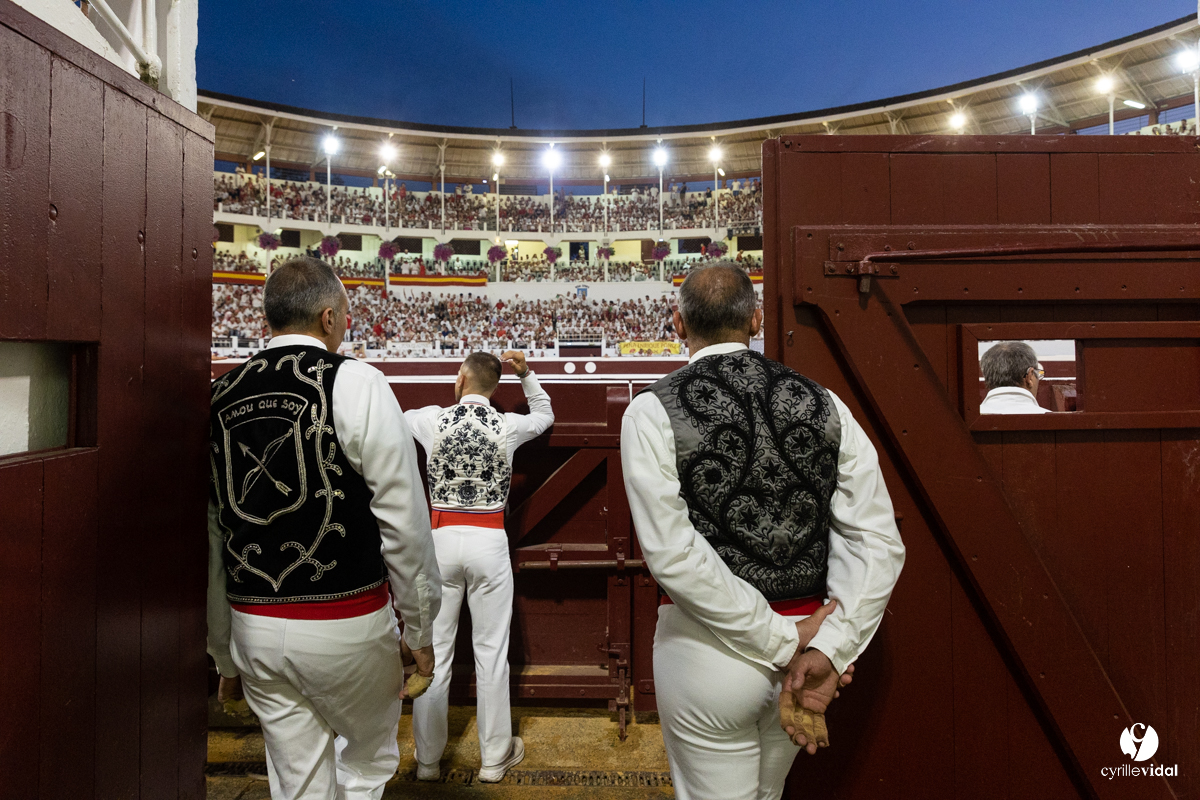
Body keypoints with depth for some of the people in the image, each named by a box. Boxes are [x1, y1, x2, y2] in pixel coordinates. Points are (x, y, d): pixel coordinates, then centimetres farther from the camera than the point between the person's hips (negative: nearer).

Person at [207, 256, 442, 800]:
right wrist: (420, 628, -3)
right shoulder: (354, 383, -12)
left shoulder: (220, 398, 3)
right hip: (344, 623, -5)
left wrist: (226, 655, 17)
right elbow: (403, 518, -15)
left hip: (253, 627, 5)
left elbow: (208, 539, 8)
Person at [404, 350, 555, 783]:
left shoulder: (432, 419, -3)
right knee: (491, 651, 9)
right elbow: (545, 414, 19)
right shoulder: (508, 426, -3)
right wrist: (526, 373, 14)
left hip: (442, 539, 1)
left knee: (434, 650, 11)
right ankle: (494, 757, 22)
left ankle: (428, 760, 24)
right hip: (489, 541, 0)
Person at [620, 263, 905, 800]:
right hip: (803, 625, 5)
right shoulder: (822, 403, -1)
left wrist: (786, 641, -13)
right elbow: (878, 543, -6)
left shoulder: (653, 411, -11)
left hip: (708, 646, -4)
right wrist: (826, 649, -10)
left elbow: (673, 554, -19)